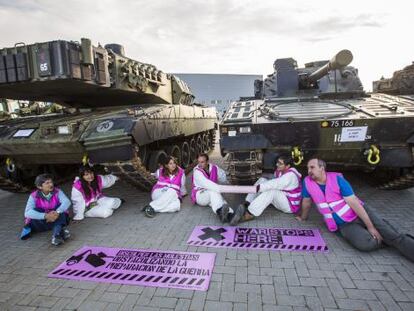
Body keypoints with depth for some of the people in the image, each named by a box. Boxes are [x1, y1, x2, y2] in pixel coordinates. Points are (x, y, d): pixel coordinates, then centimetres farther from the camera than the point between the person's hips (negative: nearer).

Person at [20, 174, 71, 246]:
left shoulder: (57, 192, -10)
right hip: (41, 223, -1)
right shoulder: (34, 196, -12)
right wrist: (46, 216, -38)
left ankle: (56, 235, -39)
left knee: (61, 209, -25)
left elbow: (67, 202, -26)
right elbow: (27, 213, -26)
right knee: (36, 210, -26)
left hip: (56, 220, 1)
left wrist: (57, 212, -43)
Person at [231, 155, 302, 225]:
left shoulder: (290, 175, -25)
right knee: (262, 180, -7)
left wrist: (256, 188, -41)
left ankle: (248, 215, -41)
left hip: (290, 205, -8)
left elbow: (275, 184, -36)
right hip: (280, 198, 8)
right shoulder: (278, 171, 1)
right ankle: (246, 205, -22)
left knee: (270, 192, -36)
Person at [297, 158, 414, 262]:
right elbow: (306, 203, 7)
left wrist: (370, 227, -19)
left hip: (359, 213, 0)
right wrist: (303, 217, 20)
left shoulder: (337, 179, -13)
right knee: (366, 243, -25)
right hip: (344, 225, 0)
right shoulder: (307, 182, -9)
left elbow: (354, 203, -16)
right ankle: (385, 240, 2)